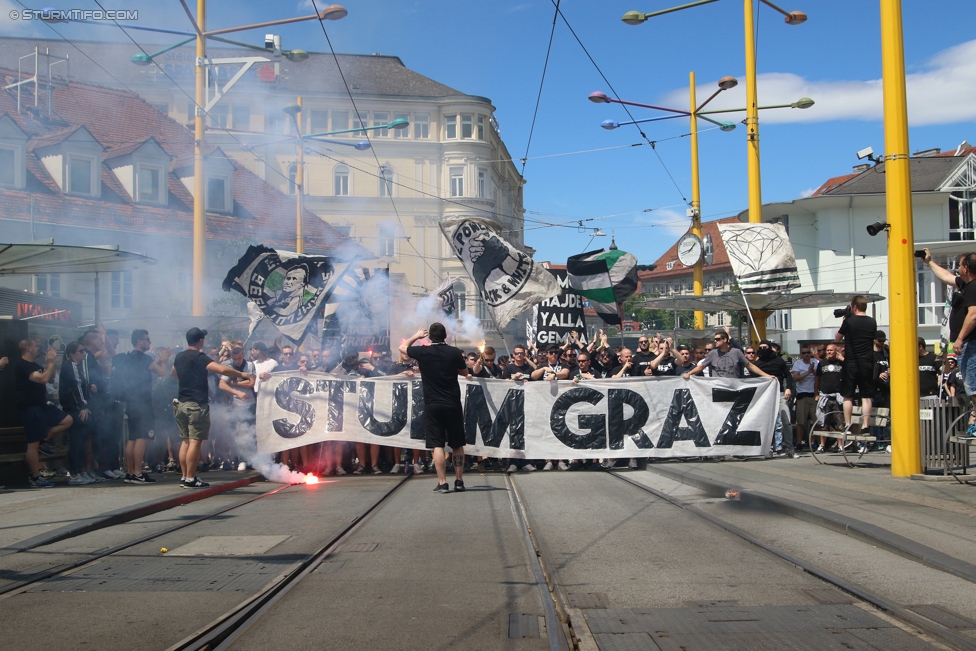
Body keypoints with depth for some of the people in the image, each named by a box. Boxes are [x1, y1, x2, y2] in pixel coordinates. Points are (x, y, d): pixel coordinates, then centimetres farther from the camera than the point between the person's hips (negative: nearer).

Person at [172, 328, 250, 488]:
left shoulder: (179, 357, 12)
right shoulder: (199, 357, -12)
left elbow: (174, 374, 34)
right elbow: (222, 369, -25)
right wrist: (241, 374, -14)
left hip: (181, 403, 8)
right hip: (197, 405, -8)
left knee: (186, 441, 13)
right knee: (195, 442, -6)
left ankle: (184, 476, 14)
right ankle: (190, 479, -8)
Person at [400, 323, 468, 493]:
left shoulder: (422, 352, -4)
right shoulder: (455, 352, -2)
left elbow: (402, 347, 16)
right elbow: (464, 372, 15)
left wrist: (416, 336, 30)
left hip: (432, 405, -1)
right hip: (453, 404, 1)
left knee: (437, 445, -1)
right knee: (457, 445, 11)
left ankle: (442, 483, -7)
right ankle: (459, 481, 13)